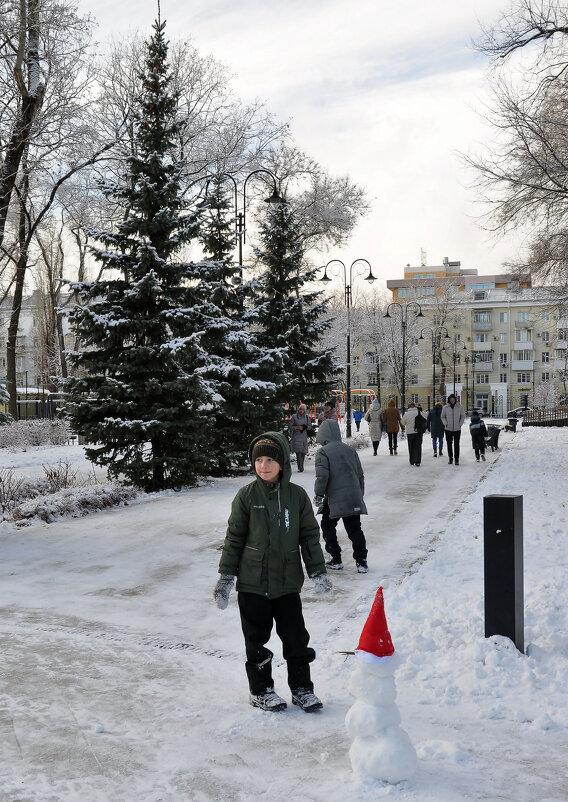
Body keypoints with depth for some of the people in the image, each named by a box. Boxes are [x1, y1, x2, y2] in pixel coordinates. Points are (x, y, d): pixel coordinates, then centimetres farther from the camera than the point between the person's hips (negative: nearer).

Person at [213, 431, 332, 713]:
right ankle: (260, 690, 26)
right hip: (252, 583, -1)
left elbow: (310, 536, 4)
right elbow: (234, 538, -1)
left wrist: (318, 571, -1)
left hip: (288, 581, 2)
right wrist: (225, 577, -1)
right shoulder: (247, 496, -6)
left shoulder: (297, 495, -2)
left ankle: (302, 688, 25)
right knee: (257, 639, 9)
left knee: (296, 637, 8)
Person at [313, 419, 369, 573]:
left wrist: (319, 495, -4)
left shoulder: (322, 452, -6)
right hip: (354, 498, 5)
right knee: (355, 529, 8)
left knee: (328, 526, 14)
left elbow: (322, 476, -16)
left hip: (334, 499, -5)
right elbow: (360, 475, 16)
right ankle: (361, 561, 2)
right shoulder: (350, 450, 13)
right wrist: (360, 495, 25)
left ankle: (336, 559, 13)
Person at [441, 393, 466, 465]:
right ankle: (450, 458, 18)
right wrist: (446, 423, -5)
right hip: (448, 429, 1)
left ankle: (457, 459, 5)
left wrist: (460, 424, -3)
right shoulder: (445, 407, 0)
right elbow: (443, 417, 10)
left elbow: (463, 416, 8)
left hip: (457, 429, -1)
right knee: (449, 444, 7)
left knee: (456, 444, -1)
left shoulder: (459, 407, -1)